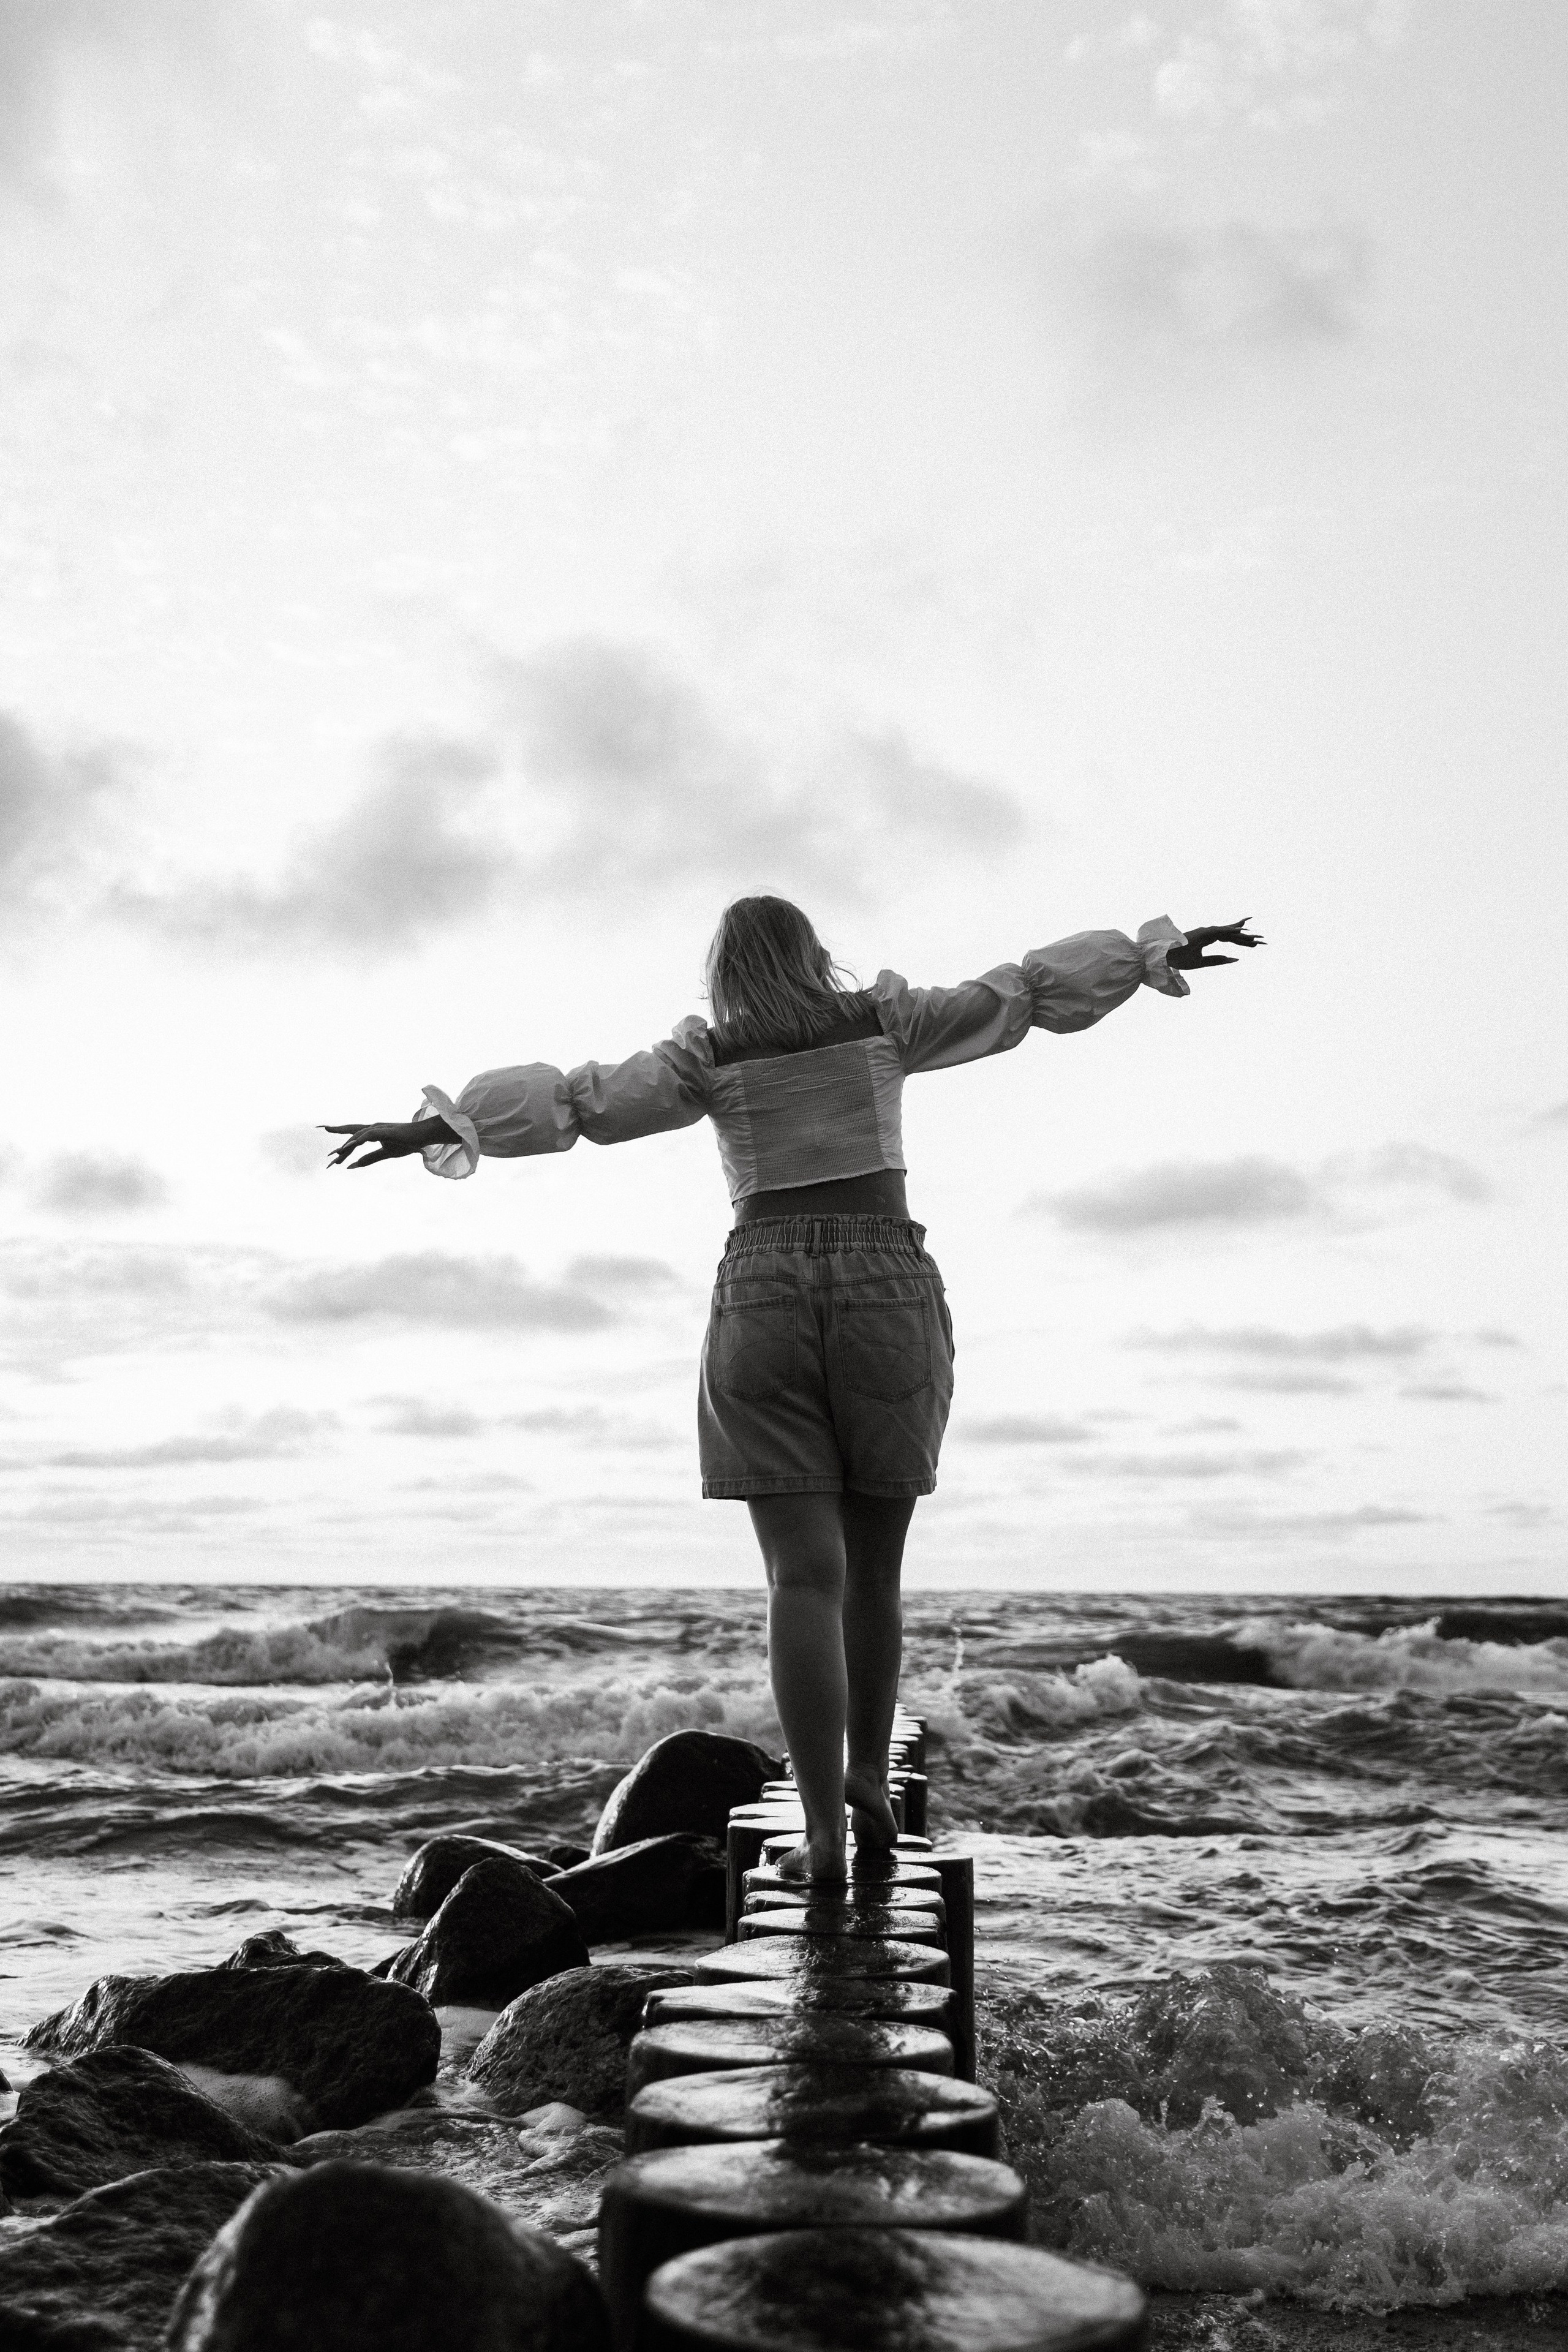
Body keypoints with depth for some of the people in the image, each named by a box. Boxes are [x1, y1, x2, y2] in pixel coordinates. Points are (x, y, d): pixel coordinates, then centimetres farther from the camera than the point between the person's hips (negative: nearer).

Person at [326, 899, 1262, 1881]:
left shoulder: (708, 1056, 8)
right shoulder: (884, 1022, 9)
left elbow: (579, 1099, -1)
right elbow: (1023, 992, 13)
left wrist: (437, 1129, 0)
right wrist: (1161, 953, 20)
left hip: (762, 1301, 0)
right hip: (890, 1294, 1)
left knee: (805, 1575, -5)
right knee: (874, 1567, 15)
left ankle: (826, 1833, -10)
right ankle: (869, 1778, 20)